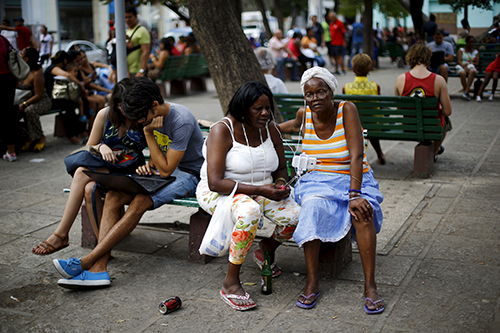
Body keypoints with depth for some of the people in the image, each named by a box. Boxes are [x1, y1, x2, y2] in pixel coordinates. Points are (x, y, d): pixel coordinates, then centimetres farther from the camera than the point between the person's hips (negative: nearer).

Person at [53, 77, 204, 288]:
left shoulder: (182, 121, -23)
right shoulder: (153, 116, 4)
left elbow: (166, 170, -23)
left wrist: (148, 133, -20)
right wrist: (148, 167, -5)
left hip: (188, 174, -8)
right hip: (163, 169, 8)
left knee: (140, 202, -33)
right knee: (114, 195, -18)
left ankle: (87, 262, -31)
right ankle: (98, 268, -29)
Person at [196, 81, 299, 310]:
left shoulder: (269, 128, 1)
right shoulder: (223, 130, -17)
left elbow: (281, 167, 15)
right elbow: (215, 182, -24)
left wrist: (280, 183, -10)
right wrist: (260, 190, -30)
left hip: (261, 191, 6)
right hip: (219, 193, -5)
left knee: (294, 214, -22)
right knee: (250, 211, -39)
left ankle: (266, 250, 13)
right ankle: (230, 283, -24)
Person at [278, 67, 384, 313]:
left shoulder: (346, 110, -12)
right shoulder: (304, 114, 1)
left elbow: (356, 156, -21)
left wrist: (354, 195, -31)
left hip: (353, 179, -2)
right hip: (317, 180, 2)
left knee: (362, 212, -34)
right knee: (313, 206, -33)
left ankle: (370, 286, -24)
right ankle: (312, 283, -23)